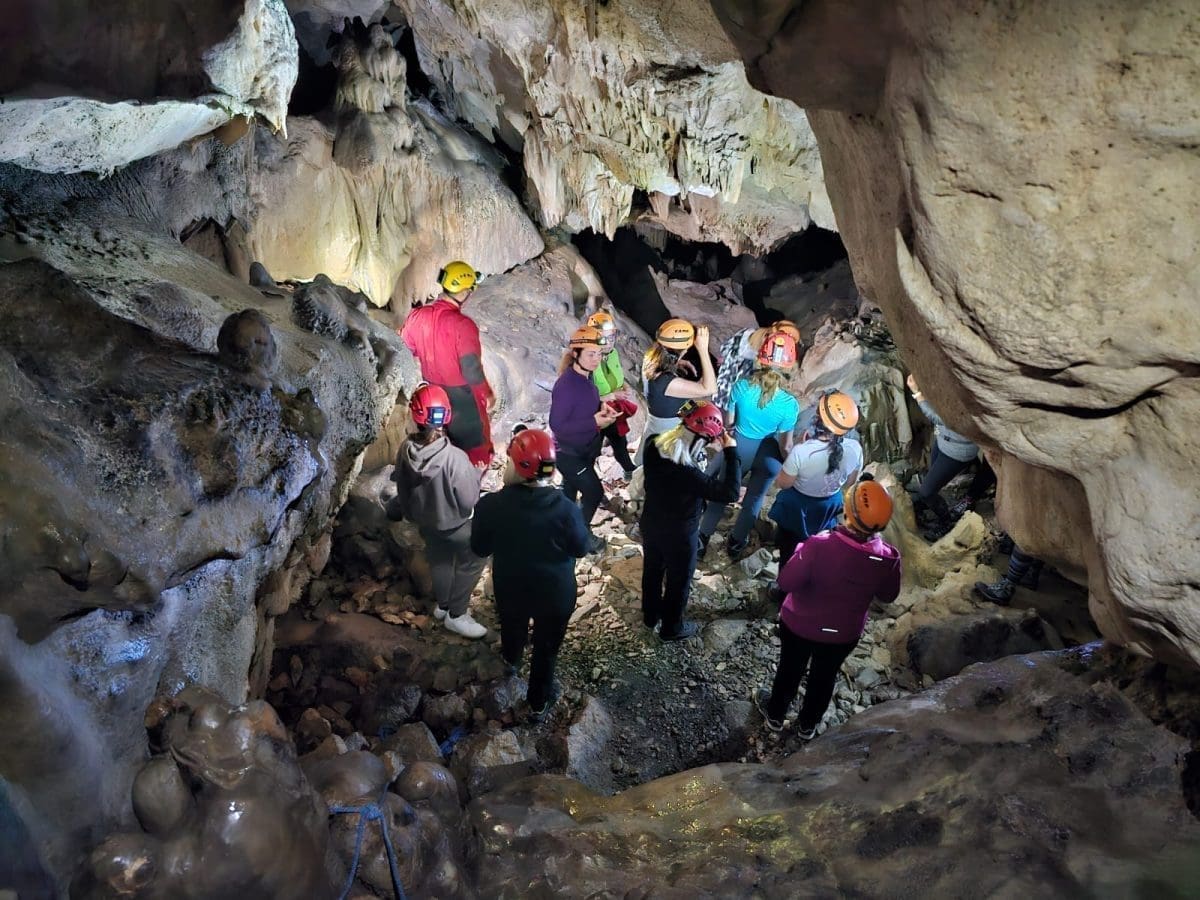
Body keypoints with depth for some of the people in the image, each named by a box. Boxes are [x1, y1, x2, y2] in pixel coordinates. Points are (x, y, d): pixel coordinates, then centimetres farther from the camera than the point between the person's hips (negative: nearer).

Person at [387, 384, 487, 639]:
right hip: (452, 524, -5)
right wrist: (474, 475, -7)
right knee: (473, 558, 20)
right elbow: (469, 501, -25)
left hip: (422, 520, 5)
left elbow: (401, 484, -2)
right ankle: (456, 615, 24)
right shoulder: (455, 457, -35)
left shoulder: (405, 450, -19)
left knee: (439, 560, 29)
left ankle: (442, 605, 48)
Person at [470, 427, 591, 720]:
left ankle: (511, 659, 66)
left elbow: (480, 548, -9)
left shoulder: (491, 505, -25)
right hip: (555, 592, -2)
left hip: (510, 588, 2)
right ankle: (539, 702, 42)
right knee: (546, 647, 22)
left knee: (512, 626, 34)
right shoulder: (565, 509, -30)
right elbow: (581, 549, -12)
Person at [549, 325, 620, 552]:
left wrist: (602, 407, -7)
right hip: (569, 453, -8)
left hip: (584, 449, 8)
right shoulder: (566, 385, -29)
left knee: (571, 491, 22)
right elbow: (556, 425, -27)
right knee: (594, 493, 2)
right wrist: (594, 422, -28)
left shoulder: (587, 376, -4)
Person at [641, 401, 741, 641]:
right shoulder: (688, 472, -40)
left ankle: (651, 615, 54)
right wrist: (731, 452, -30)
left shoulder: (654, 447, -18)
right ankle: (671, 628, 43)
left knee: (652, 570, 29)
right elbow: (729, 492, -35)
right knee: (678, 582, 20)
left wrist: (702, 453, -7)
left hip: (650, 525, 6)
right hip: (678, 535, -6)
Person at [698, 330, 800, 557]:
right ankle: (736, 541, 44)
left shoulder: (740, 387, -25)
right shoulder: (789, 404, -29)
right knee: (754, 499, 25)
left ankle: (702, 538, 37)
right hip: (767, 455, -1)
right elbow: (785, 446, -18)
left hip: (740, 448, 1)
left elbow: (727, 422, -11)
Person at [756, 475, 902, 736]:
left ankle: (775, 715, 51)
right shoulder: (889, 557, -25)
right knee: (824, 676, 29)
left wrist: (802, 552, -10)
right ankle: (808, 724, 52)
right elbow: (887, 596, -6)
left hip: (800, 625, -2)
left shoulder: (819, 545, -37)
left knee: (790, 669, 26)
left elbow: (787, 582, -24)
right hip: (844, 633, 2)